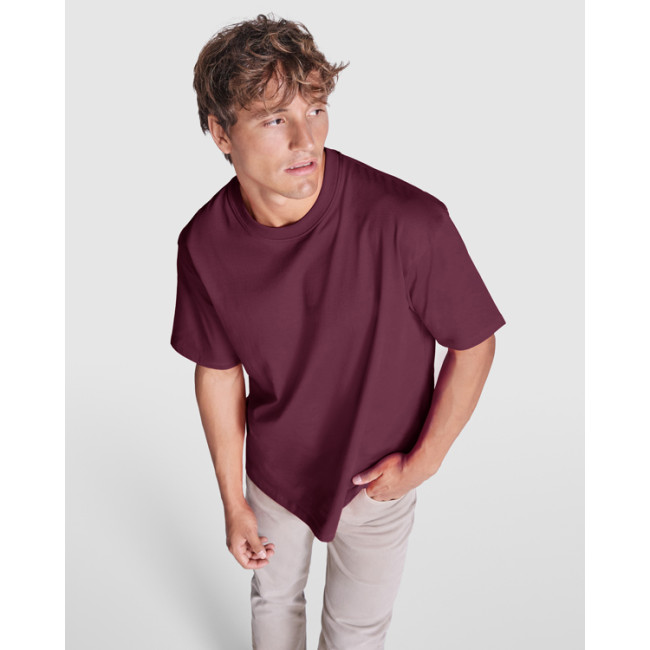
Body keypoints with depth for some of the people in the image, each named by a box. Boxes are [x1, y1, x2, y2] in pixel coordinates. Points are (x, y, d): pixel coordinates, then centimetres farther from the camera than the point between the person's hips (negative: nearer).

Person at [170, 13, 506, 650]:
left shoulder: (408, 221, -32)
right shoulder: (205, 244, -20)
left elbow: (474, 343, -17)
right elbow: (218, 370, -6)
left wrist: (423, 461, -13)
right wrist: (233, 502, 1)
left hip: (378, 477, -2)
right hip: (274, 470, 3)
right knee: (274, 596, 29)